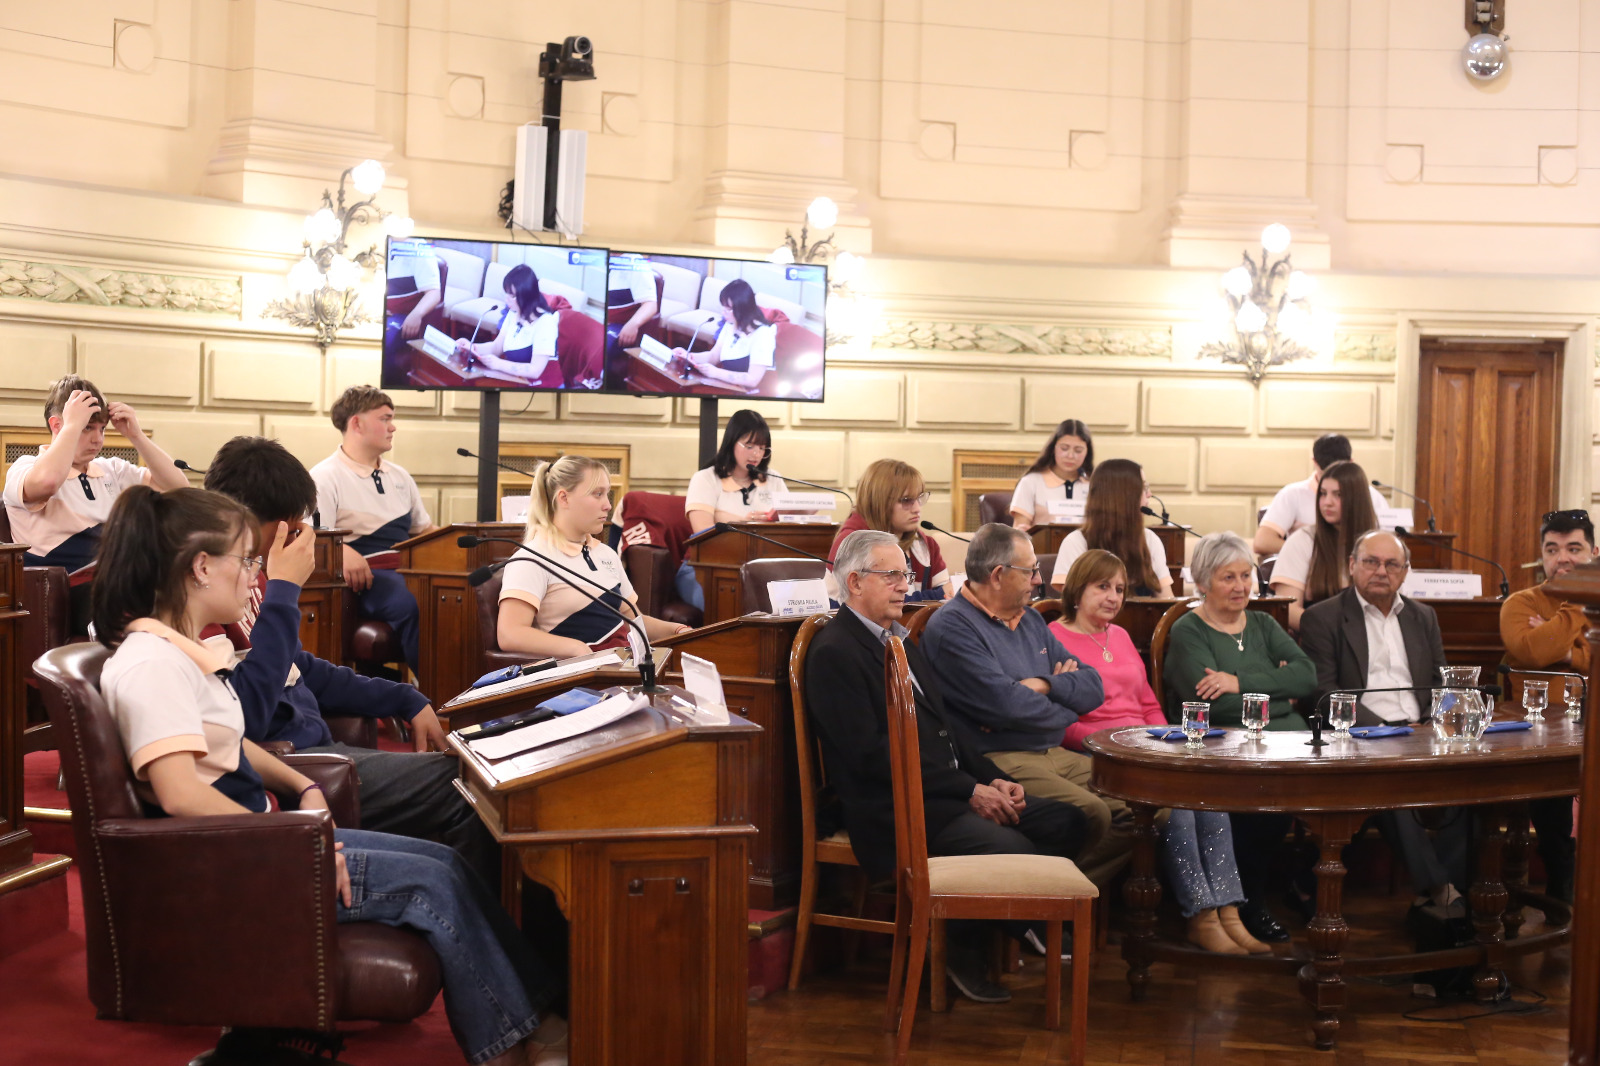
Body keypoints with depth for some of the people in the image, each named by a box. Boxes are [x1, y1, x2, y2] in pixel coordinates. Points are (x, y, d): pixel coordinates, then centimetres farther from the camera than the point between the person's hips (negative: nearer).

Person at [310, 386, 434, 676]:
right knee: (409, 603, -39)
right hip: (365, 575, -6)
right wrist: (343, 552, -31)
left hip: (406, 569, 6)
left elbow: (425, 530, 29)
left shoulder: (399, 477, 26)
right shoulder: (325, 477, 3)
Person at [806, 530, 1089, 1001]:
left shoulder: (901, 641, 21)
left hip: (949, 790, 9)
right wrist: (969, 791, -16)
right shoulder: (834, 653, -10)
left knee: (1065, 822, -5)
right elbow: (872, 753, -17)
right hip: (892, 809, -9)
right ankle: (963, 951, -1)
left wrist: (993, 779, 4)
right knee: (1012, 850, -26)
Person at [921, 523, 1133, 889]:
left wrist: (1046, 686, -6)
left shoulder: (1030, 621, 19)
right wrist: (1065, 711, 1)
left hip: (1054, 754, 9)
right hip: (998, 760, -9)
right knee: (1090, 813, -28)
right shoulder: (952, 626, -8)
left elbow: (1094, 688, 15)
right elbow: (1006, 704, -18)